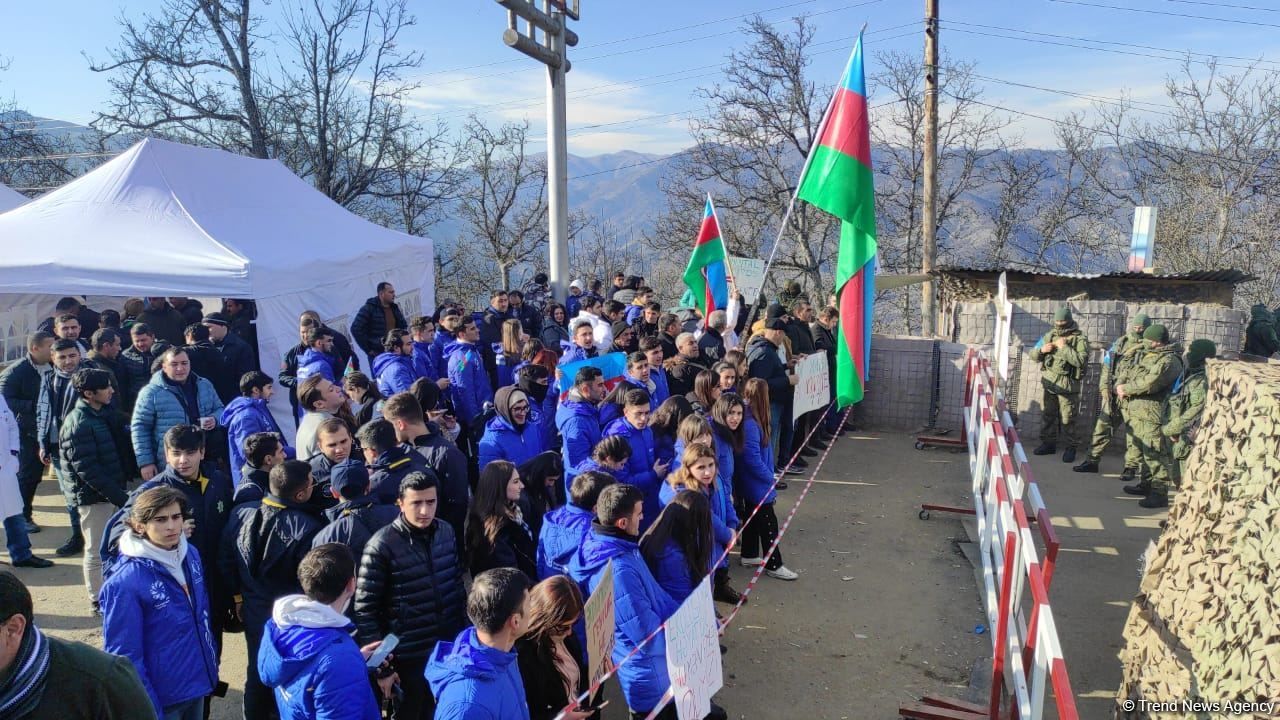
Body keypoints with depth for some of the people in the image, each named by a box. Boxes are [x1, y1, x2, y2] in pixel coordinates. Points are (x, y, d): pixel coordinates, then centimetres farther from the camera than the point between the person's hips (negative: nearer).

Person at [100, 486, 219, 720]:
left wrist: (210, 664, 13)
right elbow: (124, 655, -20)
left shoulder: (190, 554, -3)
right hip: (162, 696, -6)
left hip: (196, 682, 6)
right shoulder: (125, 582, -23)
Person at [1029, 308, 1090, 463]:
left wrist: (1065, 347, -21)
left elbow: (1081, 360, -21)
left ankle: (1071, 447, 13)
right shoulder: (1049, 335, 10)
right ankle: (1048, 443, 25)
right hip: (1048, 382, 5)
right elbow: (1033, 356, 13)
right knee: (1047, 415, 13)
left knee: (1067, 418, 0)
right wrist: (1041, 349, -7)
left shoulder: (1080, 339, -7)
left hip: (1067, 385, -5)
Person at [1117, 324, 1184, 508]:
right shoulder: (1150, 355, 17)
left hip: (1152, 415, -10)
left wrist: (1126, 389, -15)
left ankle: (1159, 494, -4)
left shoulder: (1169, 361, -15)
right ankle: (1147, 484, 33)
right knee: (1145, 451, 20)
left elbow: (1150, 382, -26)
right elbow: (1134, 375, 22)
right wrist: (1121, 386, 3)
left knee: (1155, 454, -8)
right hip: (1139, 412, 10)